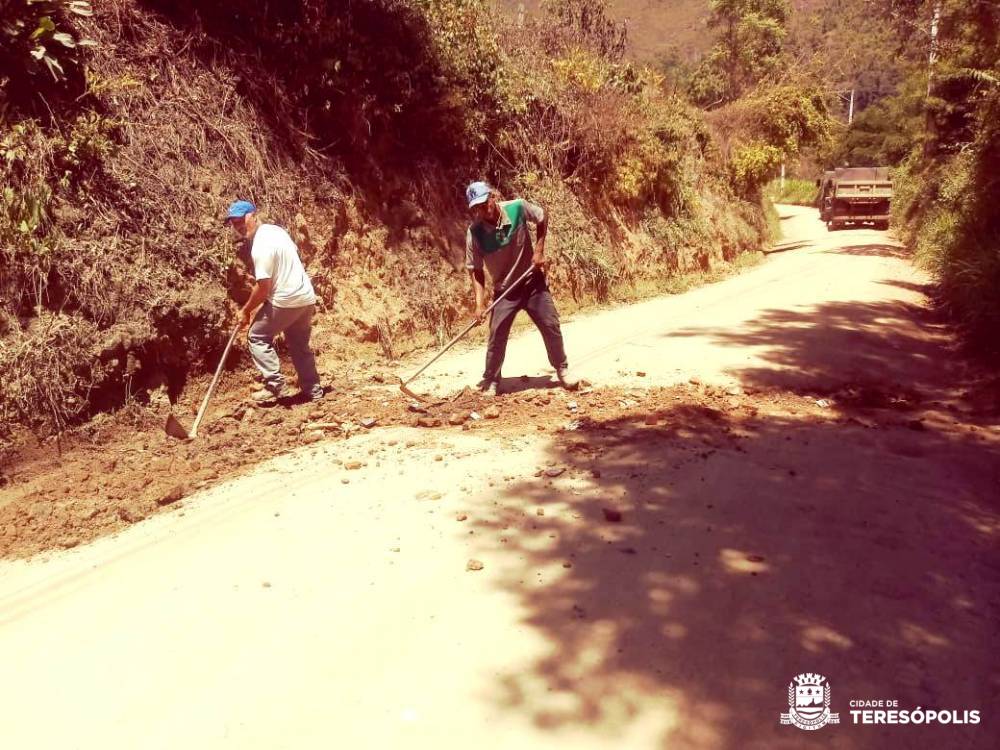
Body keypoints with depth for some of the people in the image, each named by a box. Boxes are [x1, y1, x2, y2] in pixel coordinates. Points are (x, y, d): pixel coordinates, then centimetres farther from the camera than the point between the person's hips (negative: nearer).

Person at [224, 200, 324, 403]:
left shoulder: (260, 246, -19)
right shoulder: (275, 230, 9)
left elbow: (263, 287, -19)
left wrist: (246, 311, -5)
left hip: (285, 300, -9)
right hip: (306, 297, 9)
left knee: (257, 337, 6)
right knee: (299, 344, 18)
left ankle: (274, 385, 1)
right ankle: (313, 390, 21)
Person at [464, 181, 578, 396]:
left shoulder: (518, 207, -17)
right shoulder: (475, 233, -18)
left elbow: (542, 219, 4)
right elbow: (475, 270, -11)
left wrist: (539, 250, -5)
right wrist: (480, 303, -20)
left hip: (532, 281, 1)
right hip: (504, 290, -1)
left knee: (551, 326, 4)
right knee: (496, 336, -7)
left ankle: (562, 369, 25)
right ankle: (491, 381, 9)